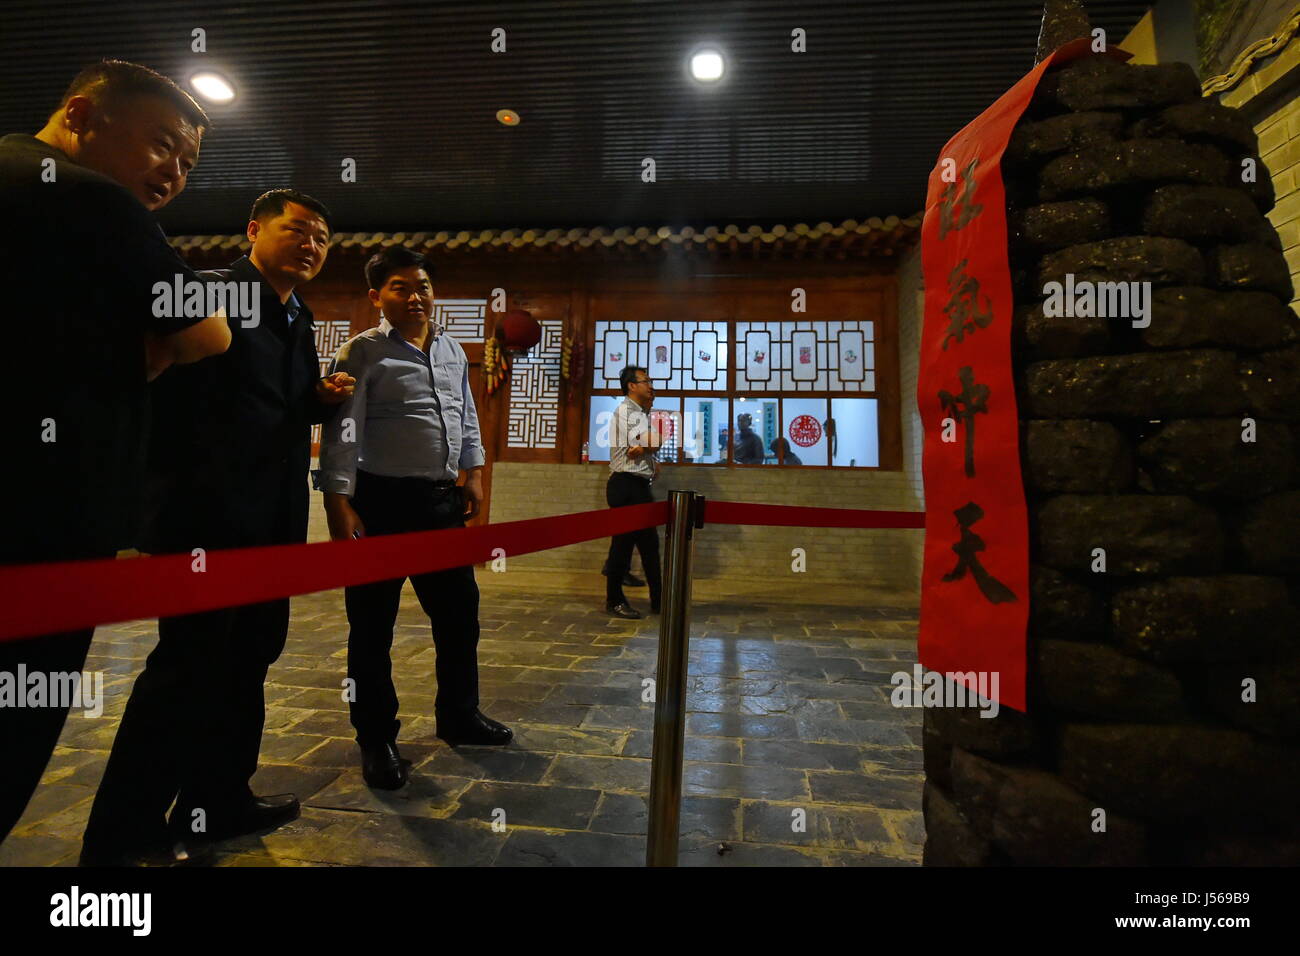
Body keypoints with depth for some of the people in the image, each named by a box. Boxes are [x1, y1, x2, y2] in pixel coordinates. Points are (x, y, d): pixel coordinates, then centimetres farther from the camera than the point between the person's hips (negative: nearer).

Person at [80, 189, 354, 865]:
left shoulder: (300, 323, 16)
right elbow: (162, 395, -14)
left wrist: (325, 397, 3)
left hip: (272, 523, 8)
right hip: (205, 517, -8)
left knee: (247, 662, 15)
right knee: (188, 667, 0)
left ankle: (218, 803, 31)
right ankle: (121, 834, 20)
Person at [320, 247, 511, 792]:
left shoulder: (453, 350, 14)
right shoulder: (362, 353, -5)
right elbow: (342, 430, -12)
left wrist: (472, 474, 14)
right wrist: (338, 504, -19)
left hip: (442, 500, 6)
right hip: (382, 502, -6)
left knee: (459, 610, 13)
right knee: (373, 623, 5)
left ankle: (458, 716, 33)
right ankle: (376, 739, 23)